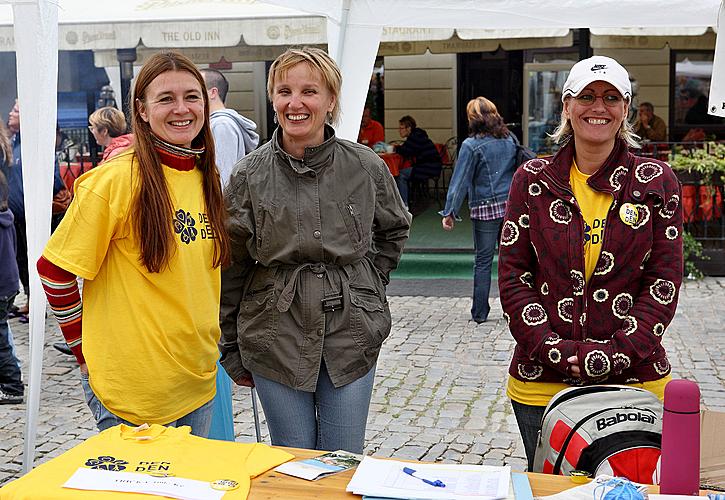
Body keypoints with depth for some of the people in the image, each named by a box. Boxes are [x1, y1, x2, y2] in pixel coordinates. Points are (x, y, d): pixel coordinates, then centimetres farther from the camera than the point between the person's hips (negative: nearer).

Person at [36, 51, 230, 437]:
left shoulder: (208, 178, 5)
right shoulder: (116, 179, -16)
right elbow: (53, 270, -11)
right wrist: (84, 348, -5)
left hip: (199, 379, 7)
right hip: (129, 388, -7)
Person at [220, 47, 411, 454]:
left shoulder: (366, 167, -3)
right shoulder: (251, 175, -5)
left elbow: (395, 229, 18)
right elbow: (230, 268, 2)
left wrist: (367, 281, 6)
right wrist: (231, 351, 5)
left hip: (352, 337, 1)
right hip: (275, 338, 0)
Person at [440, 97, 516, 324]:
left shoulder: (471, 145, -8)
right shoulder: (509, 140, 8)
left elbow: (460, 180, -9)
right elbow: (517, 171, 15)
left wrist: (450, 212, -7)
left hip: (485, 209, -4)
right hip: (511, 205, 4)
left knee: (483, 261, 4)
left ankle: (480, 312, 9)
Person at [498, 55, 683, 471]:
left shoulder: (657, 182, 2)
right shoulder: (532, 180, 3)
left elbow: (665, 279, -1)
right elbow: (512, 273, 0)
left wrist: (615, 354, -12)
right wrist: (558, 351, -11)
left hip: (635, 380, 0)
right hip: (542, 382, 1)